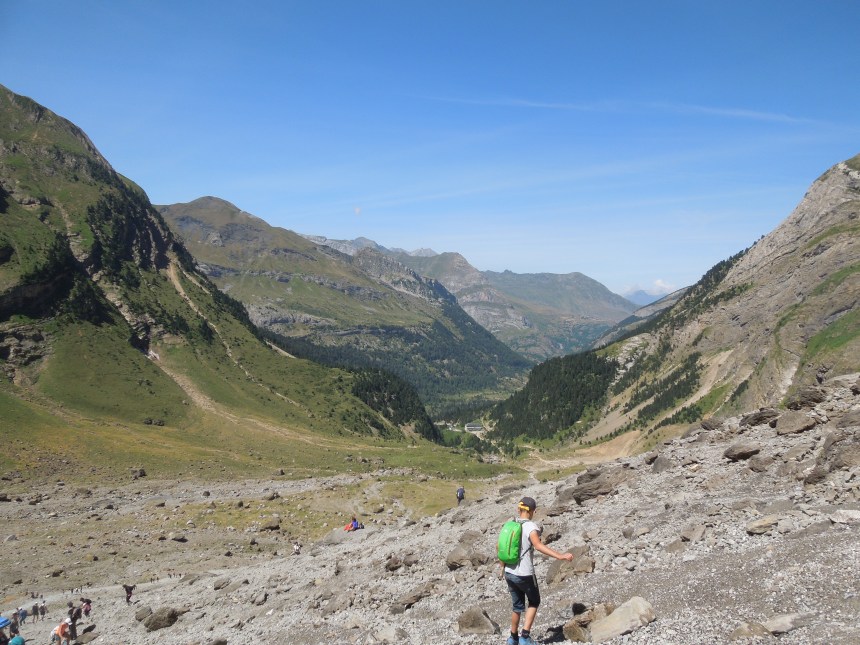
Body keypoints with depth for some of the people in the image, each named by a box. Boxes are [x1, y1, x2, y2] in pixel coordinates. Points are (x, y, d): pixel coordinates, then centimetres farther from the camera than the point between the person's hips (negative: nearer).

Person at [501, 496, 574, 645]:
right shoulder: (531, 527, -16)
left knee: (517, 606, 23)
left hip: (509, 573, 6)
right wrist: (560, 556, -37)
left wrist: (503, 565, 26)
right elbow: (538, 545, -33)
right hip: (524, 575, -6)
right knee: (534, 602, 18)